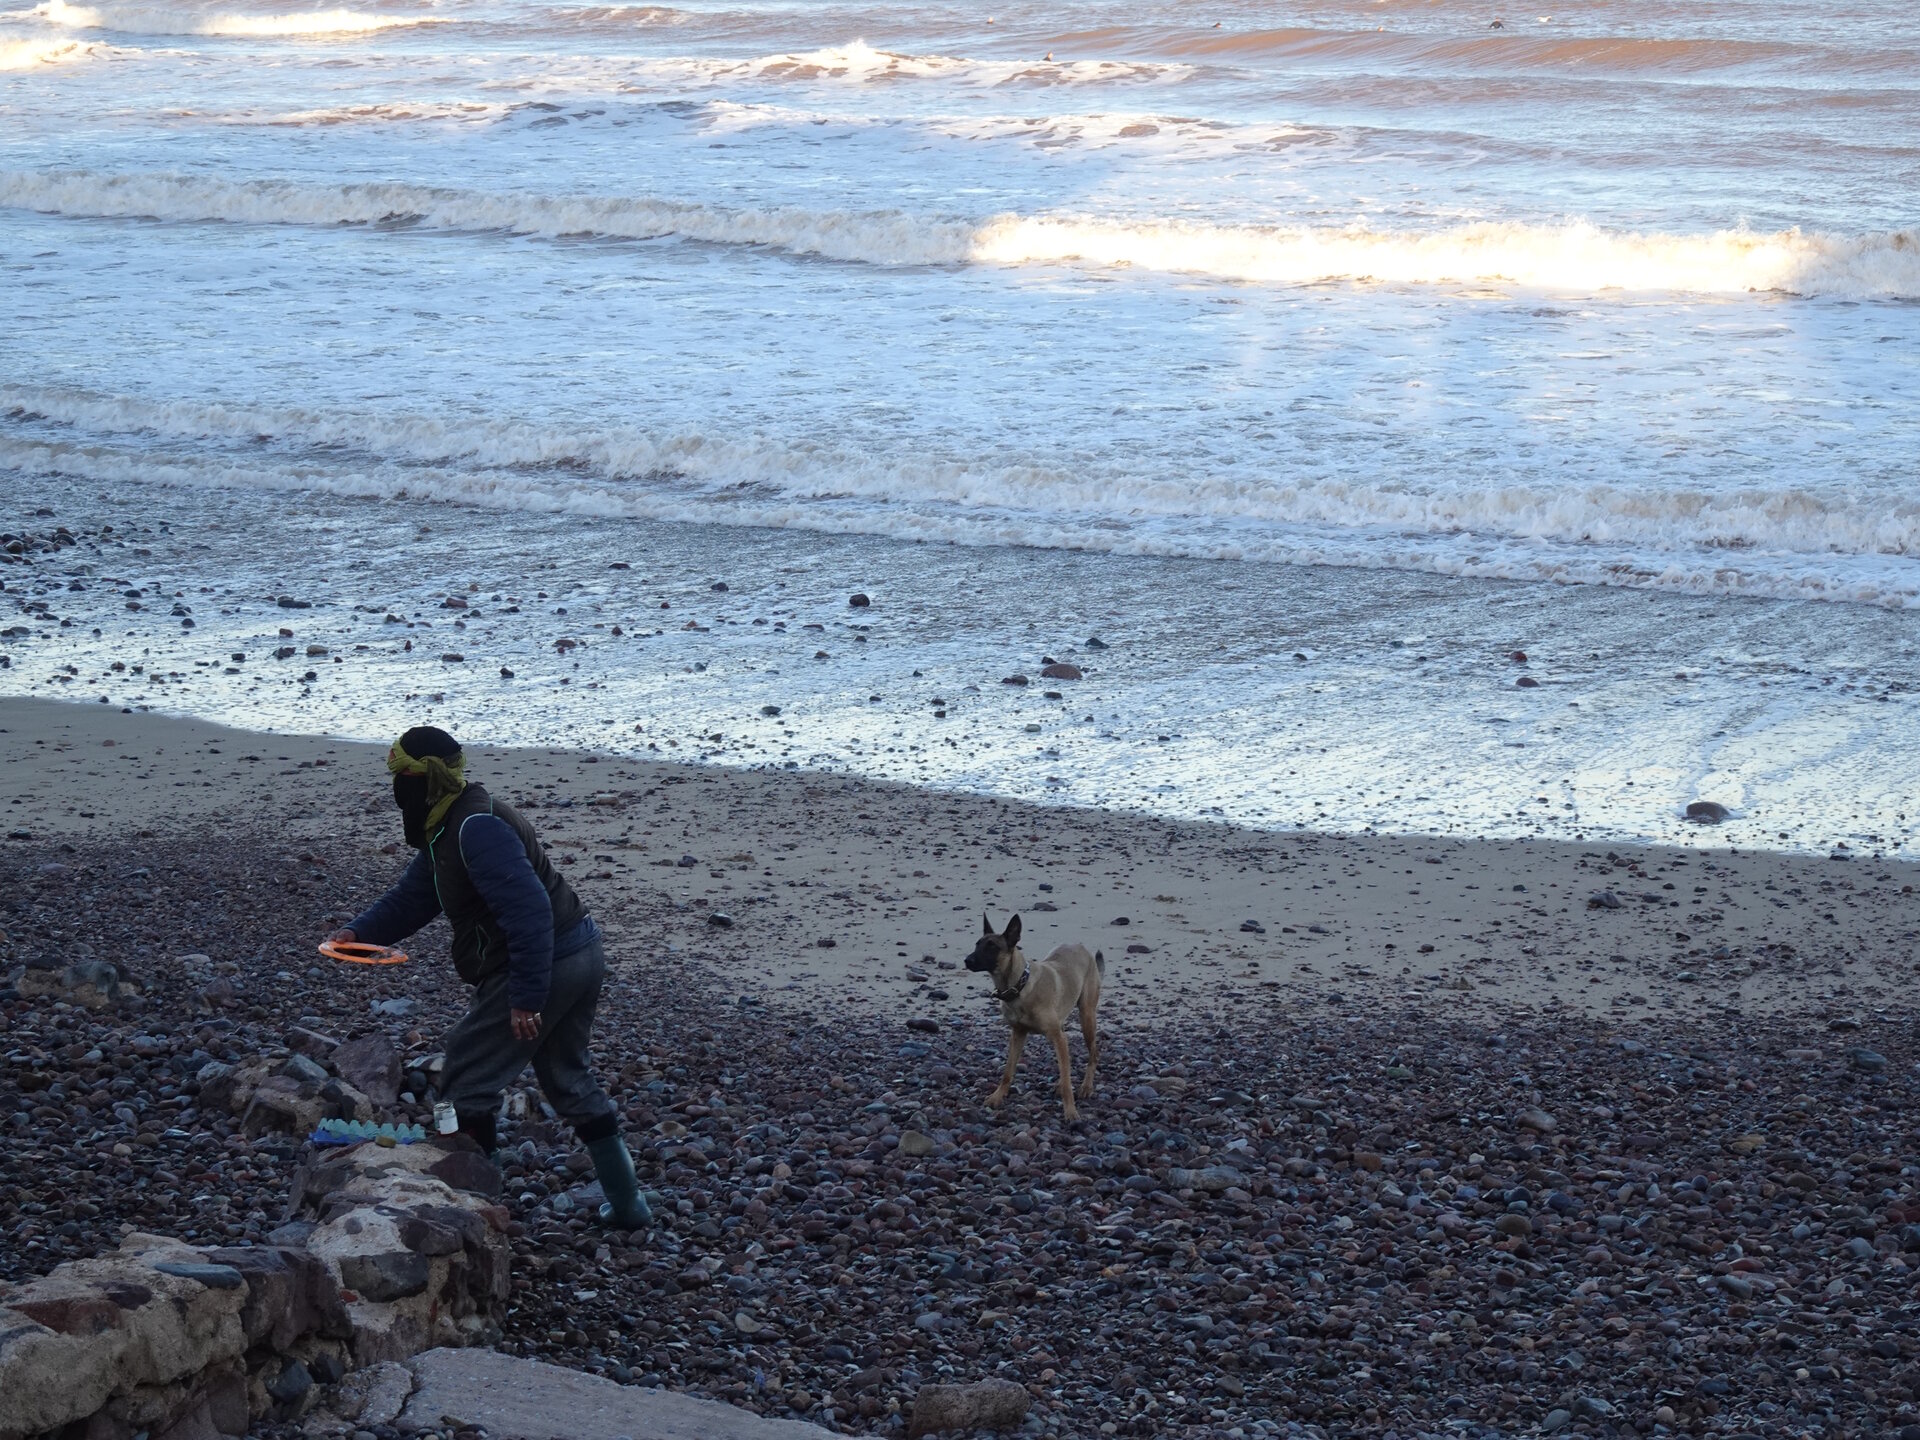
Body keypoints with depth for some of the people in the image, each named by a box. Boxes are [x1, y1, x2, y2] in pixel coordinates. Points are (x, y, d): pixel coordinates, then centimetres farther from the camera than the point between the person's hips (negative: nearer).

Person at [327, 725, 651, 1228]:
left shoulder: (477, 829, -20)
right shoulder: (447, 830, 15)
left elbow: (529, 912, -28)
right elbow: (412, 895, 24)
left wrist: (526, 997, -28)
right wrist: (359, 932, 7)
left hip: (543, 965, -11)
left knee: (467, 1080, -2)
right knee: (569, 1080, 21)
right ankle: (627, 1201, 25)